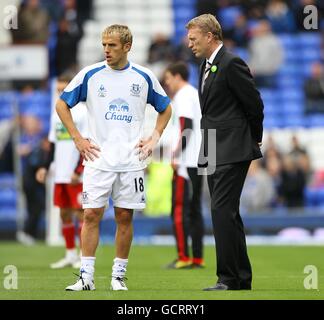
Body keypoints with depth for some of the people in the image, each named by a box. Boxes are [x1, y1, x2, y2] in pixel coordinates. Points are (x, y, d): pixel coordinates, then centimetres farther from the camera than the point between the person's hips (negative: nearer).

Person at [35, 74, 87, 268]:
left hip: (78, 176, -7)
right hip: (61, 174, 7)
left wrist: (78, 171, -16)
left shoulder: (83, 112, -6)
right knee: (65, 213, 8)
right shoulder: (57, 114, 15)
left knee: (80, 213, -5)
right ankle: (71, 254, 14)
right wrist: (45, 167, 10)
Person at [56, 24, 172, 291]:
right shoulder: (90, 75, 1)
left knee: (125, 217, 3)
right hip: (98, 158, -1)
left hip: (131, 159, 1)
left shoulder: (144, 77, 4)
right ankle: (86, 276, -3)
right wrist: (78, 139, 1)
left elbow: (165, 109, 18)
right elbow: (62, 105, 8)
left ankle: (119, 276, 10)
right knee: (92, 214, -6)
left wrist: (154, 139, 6)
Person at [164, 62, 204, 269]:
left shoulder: (182, 96, -8)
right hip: (200, 161, 9)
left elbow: (186, 126, -19)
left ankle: (184, 258, -10)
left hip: (186, 161, -9)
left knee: (179, 210, -7)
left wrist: (177, 154, -18)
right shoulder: (197, 94, 19)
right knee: (195, 209, 10)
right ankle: (198, 258, 8)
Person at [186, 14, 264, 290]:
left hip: (232, 151, -10)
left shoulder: (231, 64, -13)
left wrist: (254, 140, 1)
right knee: (227, 214, 11)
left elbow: (255, 105, -11)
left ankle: (229, 278, -13)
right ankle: (242, 278, 17)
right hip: (214, 152, 10)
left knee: (222, 211, -14)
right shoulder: (206, 66, 16)